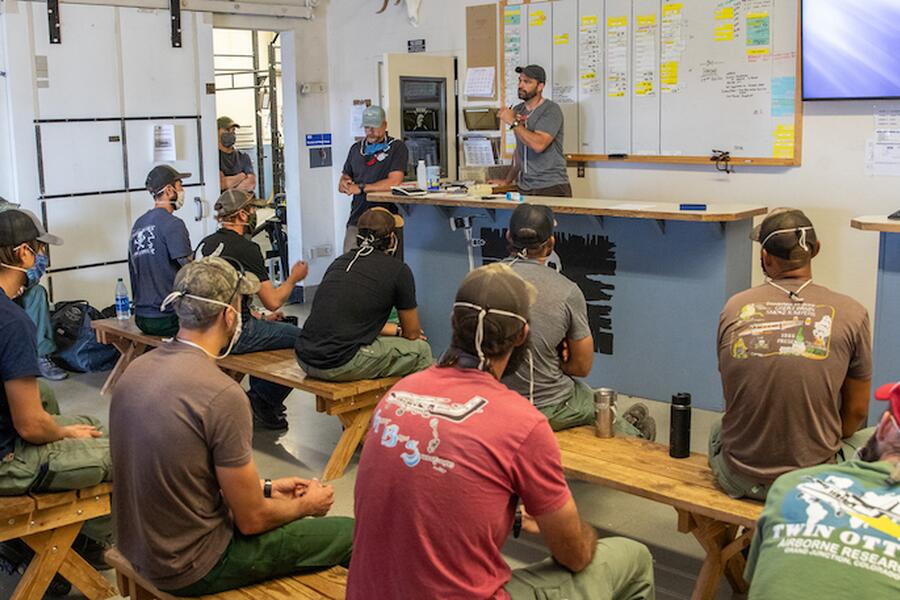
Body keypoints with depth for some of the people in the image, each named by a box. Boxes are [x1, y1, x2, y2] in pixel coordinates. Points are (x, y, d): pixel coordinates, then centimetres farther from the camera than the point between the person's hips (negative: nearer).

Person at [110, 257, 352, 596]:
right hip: (192, 570, -8)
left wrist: (266, 488, 15)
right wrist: (306, 505, 3)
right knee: (350, 534, 3)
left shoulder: (137, 369, -2)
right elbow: (252, 520, -17)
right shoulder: (222, 395, -26)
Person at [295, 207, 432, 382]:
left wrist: (396, 330, 36)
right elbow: (412, 333, 10)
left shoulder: (340, 262, 16)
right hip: (340, 365, -7)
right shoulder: (398, 270, -3)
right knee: (420, 350, 10)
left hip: (304, 358, 7)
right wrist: (400, 330, 33)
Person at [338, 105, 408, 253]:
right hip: (357, 217, 5)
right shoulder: (356, 149, 20)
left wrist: (361, 188, -9)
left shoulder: (397, 147, 1)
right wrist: (344, 184, 1)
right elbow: (344, 178, 26)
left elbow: (394, 182, -11)